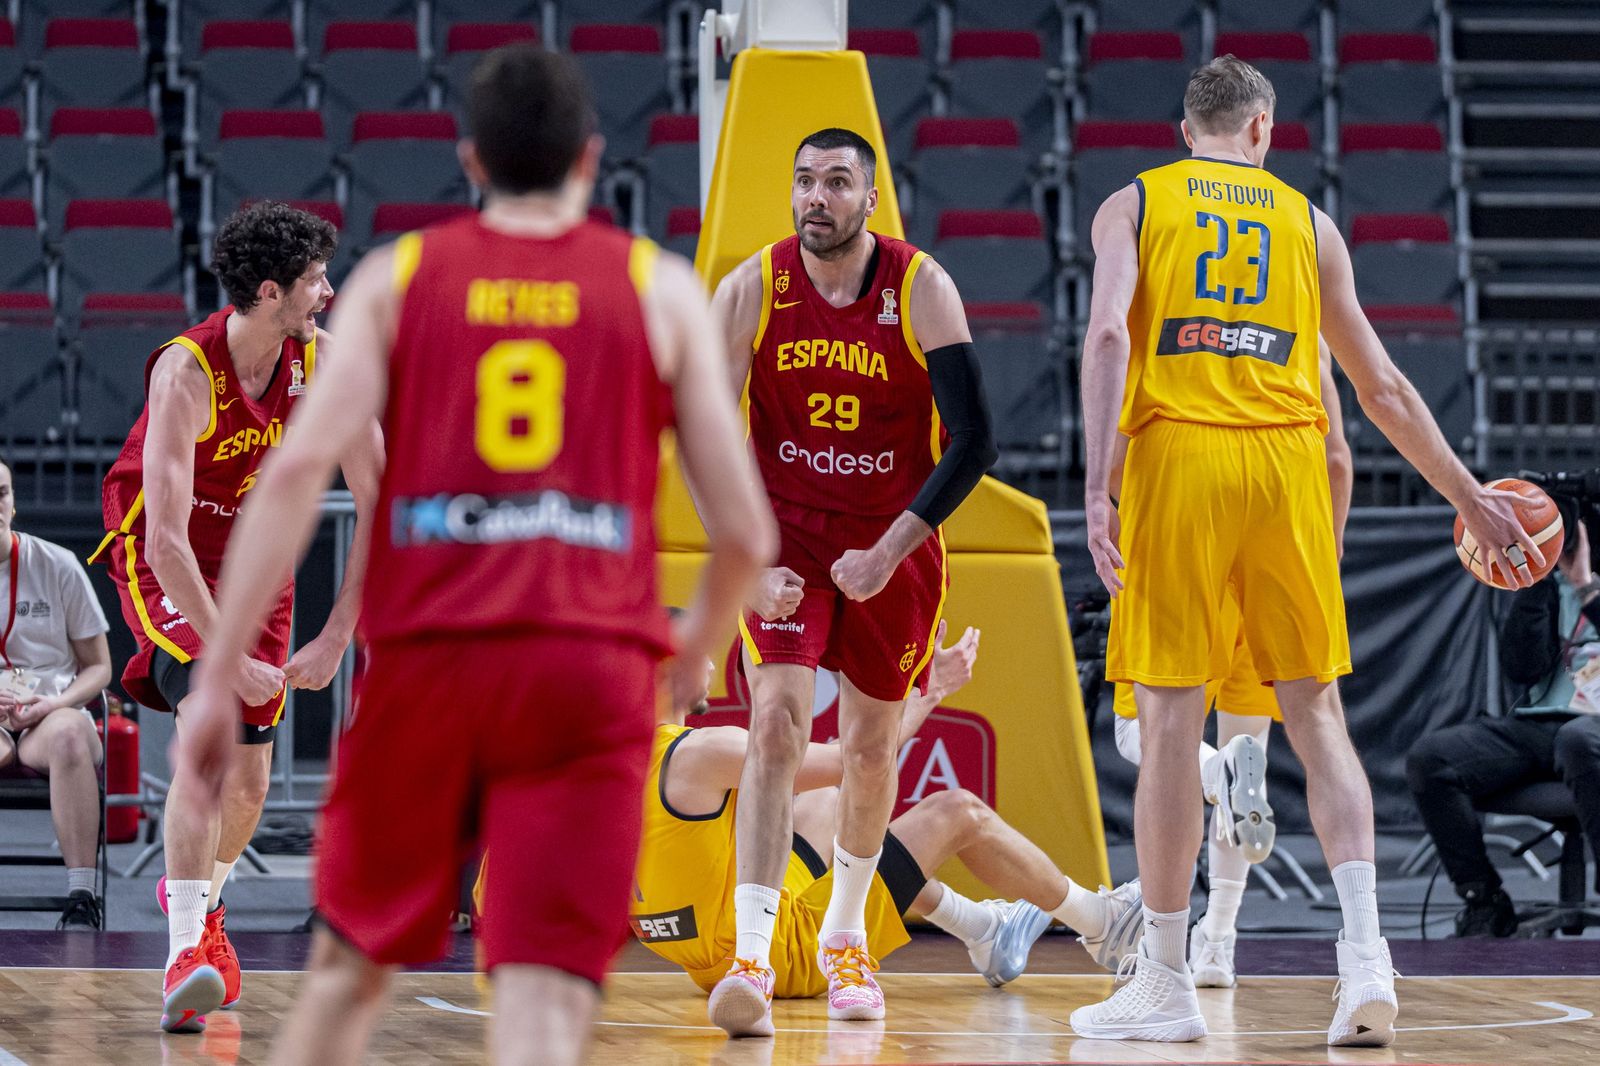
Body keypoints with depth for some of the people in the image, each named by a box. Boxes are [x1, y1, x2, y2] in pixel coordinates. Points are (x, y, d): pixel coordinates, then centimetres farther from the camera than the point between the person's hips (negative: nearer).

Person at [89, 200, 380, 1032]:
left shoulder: (325, 363, -17)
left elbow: (378, 504, -13)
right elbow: (164, 539, -34)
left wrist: (336, 637, -19)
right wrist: (228, 658, -35)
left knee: (248, 783, 8)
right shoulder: (185, 372, -30)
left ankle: (199, 897, 41)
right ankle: (186, 953, -28)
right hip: (161, 559, -5)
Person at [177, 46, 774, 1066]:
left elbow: (298, 469, -3)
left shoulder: (396, 277, 10)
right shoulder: (661, 289, 10)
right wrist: (699, 642, 29)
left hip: (427, 650, 1)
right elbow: (745, 531, 8)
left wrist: (221, 675, -2)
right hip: (594, 662, -1)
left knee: (353, 965, 20)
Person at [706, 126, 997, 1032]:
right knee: (778, 724, -18)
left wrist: (889, 553, -21)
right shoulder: (749, 292, -12)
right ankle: (753, 956, -23)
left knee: (873, 745, 12)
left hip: (894, 541, 1)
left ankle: (846, 937, 34)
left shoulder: (922, 290, -15)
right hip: (782, 535, -1)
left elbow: (974, 440, -16)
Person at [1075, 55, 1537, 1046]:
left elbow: (1109, 333, -7)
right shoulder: (1307, 219, 17)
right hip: (1288, 457, 2)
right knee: (1317, 712, 7)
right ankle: (1364, 953, -9)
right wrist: (1471, 497, 24)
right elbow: (1383, 387, 17)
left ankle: (1166, 984, 4)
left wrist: (1098, 486, -13)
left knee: (1172, 718, 1)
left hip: (1177, 453, -2)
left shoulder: (1134, 204, 12)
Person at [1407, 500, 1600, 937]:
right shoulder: (1550, 583, 18)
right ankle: (1484, 901, -10)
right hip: (1536, 724, 5)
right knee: (1428, 757, -19)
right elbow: (1522, 668, 5)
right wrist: (1537, 579, -2)